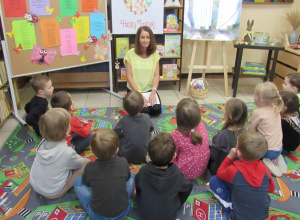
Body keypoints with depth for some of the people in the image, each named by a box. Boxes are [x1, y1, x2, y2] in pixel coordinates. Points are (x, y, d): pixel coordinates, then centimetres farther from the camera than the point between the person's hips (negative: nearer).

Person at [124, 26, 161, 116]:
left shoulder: (155, 54, 1)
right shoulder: (130, 54, -9)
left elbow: (156, 75, -2)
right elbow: (129, 77, -10)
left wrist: (153, 91, -16)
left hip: (150, 89, 2)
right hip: (134, 90, -2)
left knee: (156, 110, -19)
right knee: (144, 110, -21)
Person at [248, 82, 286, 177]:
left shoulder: (258, 113, -21)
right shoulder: (275, 109, 1)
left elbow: (250, 130, -11)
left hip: (267, 151, -8)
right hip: (279, 149, 8)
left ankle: (265, 163, -5)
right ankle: (277, 158, 10)